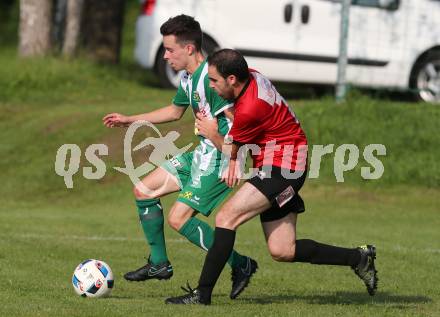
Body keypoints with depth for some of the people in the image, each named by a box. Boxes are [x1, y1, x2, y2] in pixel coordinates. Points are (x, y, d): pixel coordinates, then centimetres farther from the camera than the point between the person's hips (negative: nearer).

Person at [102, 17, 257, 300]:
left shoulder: (210, 77, -22)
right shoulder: (189, 77, 10)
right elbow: (175, 111, 29)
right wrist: (130, 120, 32)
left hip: (219, 157, -10)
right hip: (201, 153, 10)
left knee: (179, 218, -13)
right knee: (144, 190, 12)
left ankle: (241, 265, -4)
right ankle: (159, 263, 20)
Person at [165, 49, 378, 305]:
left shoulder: (249, 109, -24)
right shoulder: (251, 77, 4)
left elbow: (230, 149, -6)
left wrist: (211, 133, 13)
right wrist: (235, 162, 6)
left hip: (282, 167, -10)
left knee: (227, 217, -17)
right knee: (283, 251, 8)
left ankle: (203, 293, -17)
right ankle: (359, 258, 18)